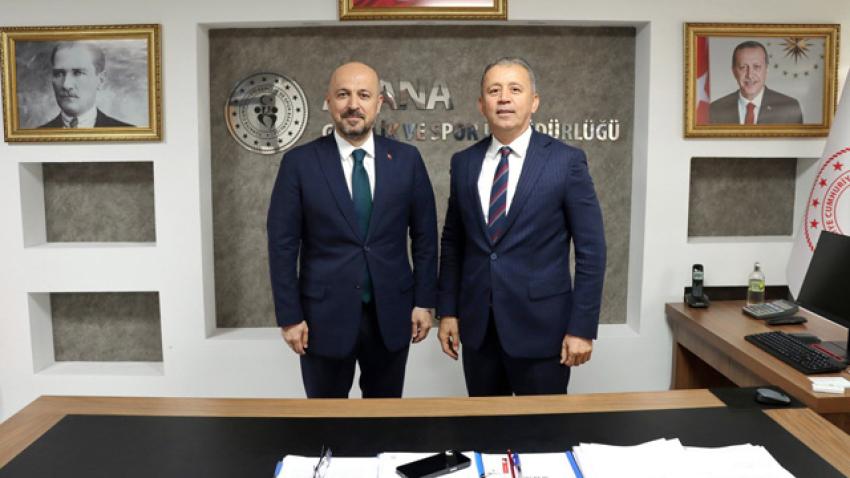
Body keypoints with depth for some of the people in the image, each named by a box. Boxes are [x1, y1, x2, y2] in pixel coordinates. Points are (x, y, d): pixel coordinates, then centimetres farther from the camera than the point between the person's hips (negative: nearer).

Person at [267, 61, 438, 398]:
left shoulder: (406, 159, 0)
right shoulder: (299, 162, -5)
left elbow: (424, 235, 4)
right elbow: (282, 245, -5)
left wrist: (424, 301, 1)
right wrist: (289, 316, -7)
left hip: (391, 313, 2)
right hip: (324, 314, -1)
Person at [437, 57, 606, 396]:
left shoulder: (566, 161, -7)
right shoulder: (464, 162, 5)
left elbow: (590, 250, -6)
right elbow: (452, 242, 11)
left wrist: (582, 327, -9)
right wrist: (447, 311, 7)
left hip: (540, 325, -3)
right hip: (476, 326, 4)